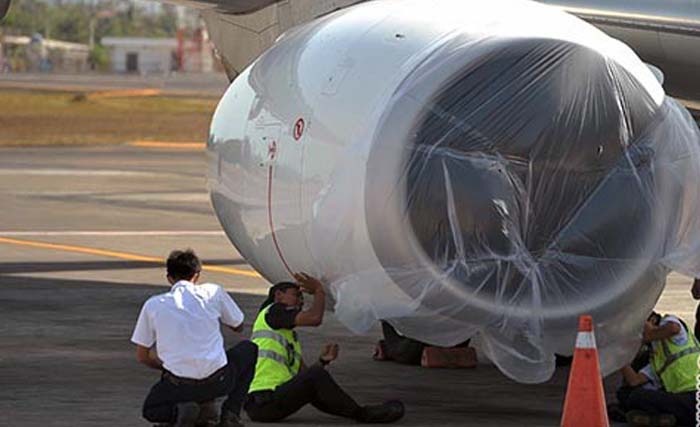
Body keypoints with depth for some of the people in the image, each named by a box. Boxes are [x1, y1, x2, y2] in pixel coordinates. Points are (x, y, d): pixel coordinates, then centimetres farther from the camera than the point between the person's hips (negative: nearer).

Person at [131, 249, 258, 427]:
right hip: (218, 382, 0)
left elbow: (142, 356, 11)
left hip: (178, 384, 0)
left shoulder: (153, 305, 6)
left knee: (150, 410, 32)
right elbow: (239, 326, 21)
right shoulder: (213, 292, 5)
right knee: (248, 349, 30)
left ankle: (179, 411, -3)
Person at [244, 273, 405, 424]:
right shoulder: (273, 311, 1)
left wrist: (323, 361, 5)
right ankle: (362, 415, -8)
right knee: (316, 377, -20)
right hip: (263, 402, -10)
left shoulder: (291, 336, 29)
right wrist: (319, 291, 2)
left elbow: (304, 375, 22)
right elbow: (314, 318, -14)